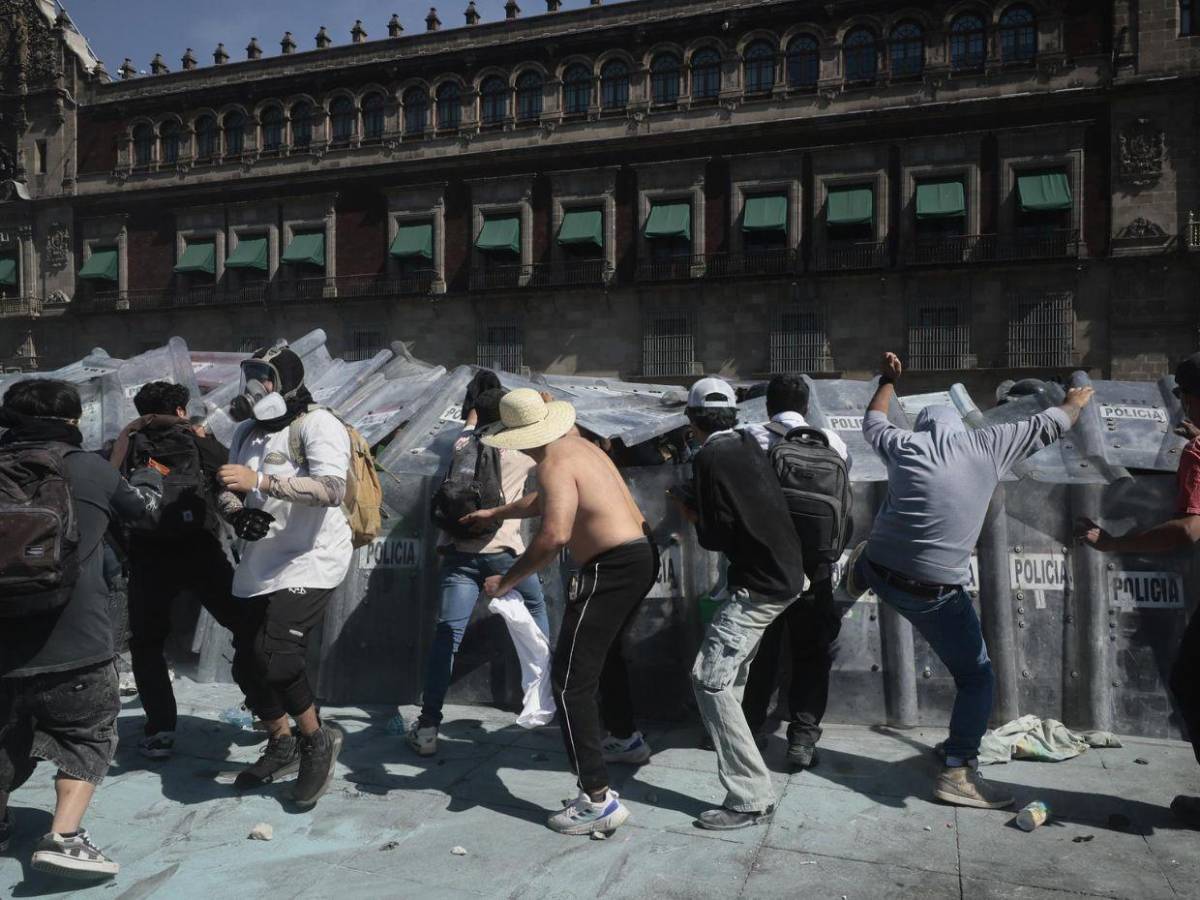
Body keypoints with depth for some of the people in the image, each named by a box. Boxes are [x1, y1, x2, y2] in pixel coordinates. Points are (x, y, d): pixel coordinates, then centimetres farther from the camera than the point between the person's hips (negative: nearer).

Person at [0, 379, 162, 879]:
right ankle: (63, 838, -2)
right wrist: (154, 470, 32)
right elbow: (141, 505, 13)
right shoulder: (88, 469, -5)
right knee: (88, 735, 11)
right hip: (74, 642, -5)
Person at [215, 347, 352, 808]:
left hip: (309, 560, -8)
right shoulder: (247, 432, 12)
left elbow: (331, 489, -27)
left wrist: (260, 481, -31)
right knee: (247, 665, 13)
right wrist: (237, 513, -7)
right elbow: (227, 491, 17)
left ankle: (317, 740, 6)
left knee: (275, 655, -20)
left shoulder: (317, 425, -12)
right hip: (259, 564, 9)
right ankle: (282, 747, 36)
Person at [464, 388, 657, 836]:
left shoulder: (555, 464, -17)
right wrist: (494, 514, 40)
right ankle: (625, 737, 52)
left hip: (613, 567, -10)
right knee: (605, 648, 32)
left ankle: (598, 799, -5)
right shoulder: (578, 444, 13)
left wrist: (506, 581, -22)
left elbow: (554, 534, -32)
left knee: (570, 680, -6)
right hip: (643, 552, 10)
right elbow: (546, 500, 30)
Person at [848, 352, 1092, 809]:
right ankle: (958, 772, 12)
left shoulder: (904, 444, 5)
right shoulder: (985, 444, 1)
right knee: (976, 677, 13)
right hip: (936, 594, -2)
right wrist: (1075, 402, 36)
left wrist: (888, 380, 44)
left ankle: (860, 569, 45)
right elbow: (1049, 425, 14)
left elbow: (872, 420, 27)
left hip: (881, 573, 3)